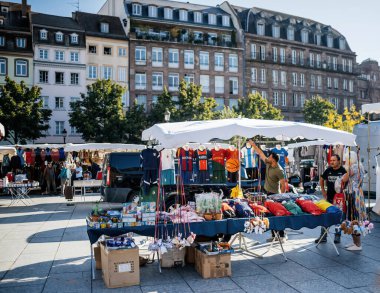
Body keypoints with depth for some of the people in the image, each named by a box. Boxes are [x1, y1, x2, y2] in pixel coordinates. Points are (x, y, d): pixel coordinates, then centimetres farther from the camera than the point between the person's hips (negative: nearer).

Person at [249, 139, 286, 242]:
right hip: (268, 193, 8)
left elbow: (283, 184, -18)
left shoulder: (279, 170, -19)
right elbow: (261, 154, 12)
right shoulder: (268, 164, 2)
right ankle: (274, 235, 19)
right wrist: (253, 145, 15)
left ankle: (282, 235, 6)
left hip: (274, 194, -8)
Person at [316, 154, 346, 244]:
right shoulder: (328, 170, 4)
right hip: (329, 198, 4)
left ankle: (337, 236, 21)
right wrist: (323, 190, 12)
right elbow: (321, 179, 18)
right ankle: (323, 236, 14)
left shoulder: (343, 171, -9)